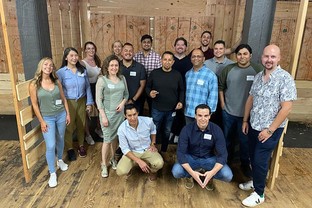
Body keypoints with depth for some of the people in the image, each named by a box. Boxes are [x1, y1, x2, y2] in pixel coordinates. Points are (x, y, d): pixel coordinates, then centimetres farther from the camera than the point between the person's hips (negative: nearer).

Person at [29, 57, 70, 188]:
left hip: (61, 115, 3)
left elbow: (63, 99, 7)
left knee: (60, 140, 18)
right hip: (47, 118, -3)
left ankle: (60, 160, 43)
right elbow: (35, 105, -8)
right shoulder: (34, 84, -10)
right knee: (50, 146, -5)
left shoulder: (56, 82, -1)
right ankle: (52, 174, 10)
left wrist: (68, 114, 5)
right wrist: (41, 121, -9)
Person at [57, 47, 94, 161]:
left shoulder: (83, 70, 1)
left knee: (81, 125, 15)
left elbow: (87, 87, 5)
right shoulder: (61, 72, -9)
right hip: (68, 103, -3)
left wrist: (89, 103, 3)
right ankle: (70, 148, 28)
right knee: (69, 126, 8)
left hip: (81, 102, 3)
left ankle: (81, 145, 36)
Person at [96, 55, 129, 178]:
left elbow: (126, 94, 12)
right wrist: (103, 116, -15)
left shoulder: (122, 78, 4)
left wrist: (123, 103, -8)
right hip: (107, 113, -4)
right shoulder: (102, 80, -10)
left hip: (119, 113, 4)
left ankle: (113, 159, 34)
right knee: (107, 139, -1)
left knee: (115, 137, 14)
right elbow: (98, 100, -11)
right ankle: (104, 165, 16)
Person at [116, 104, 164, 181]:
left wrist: (153, 144, -1)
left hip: (148, 150, 1)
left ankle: (152, 171, 10)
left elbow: (153, 130, 8)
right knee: (121, 171, -24)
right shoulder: (122, 129, -22)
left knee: (159, 163, -28)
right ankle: (131, 165, 14)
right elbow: (125, 149, -15)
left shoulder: (148, 121, -19)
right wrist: (139, 161, -24)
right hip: (132, 152, 0)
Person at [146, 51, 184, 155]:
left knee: (167, 132, 16)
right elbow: (147, 87, 4)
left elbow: (181, 90, 7)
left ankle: (163, 151, 36)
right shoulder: (154, 73, -4)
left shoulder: (177, 75, -1)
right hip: (157, 109, -1)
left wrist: (181, 101, -6)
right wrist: (150, 93, -17)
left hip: (171, 109, 1)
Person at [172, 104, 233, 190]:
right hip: (191, 158, -1)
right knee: (176, 172, -29)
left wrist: (212, 172, -36)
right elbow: (180, 153, -22)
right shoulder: (187, 129, -20)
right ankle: (189, 176, 8)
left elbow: (222, 154, -18)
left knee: (228, 175, -23)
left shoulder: (216, 130, -17)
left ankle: (208, 176, 10)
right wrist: (192, 172, -36)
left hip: (209, 159, 1)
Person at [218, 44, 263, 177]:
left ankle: (245, 164, 32)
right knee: (228, 137, 19)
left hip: (248, 113, -2)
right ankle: (227, 159, 41)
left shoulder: (257, 70, -9)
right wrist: (222, 103, 2)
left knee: (245, 140, 10)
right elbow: (221, 87, 6)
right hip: (228, 111, 3)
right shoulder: (228, 69, -2)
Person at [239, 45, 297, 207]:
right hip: (254, 126, 6)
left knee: (260, 160, 2)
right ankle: (256, 181, 41)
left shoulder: (285, 78, -17)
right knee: (253, 156, 18)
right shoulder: (258, 76, 4)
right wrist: (245, 121, 11)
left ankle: (259, 194, 21)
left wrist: (270, 130, -18)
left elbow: (286, 108, -19)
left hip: (270, 129, -6)